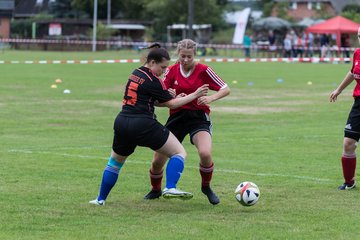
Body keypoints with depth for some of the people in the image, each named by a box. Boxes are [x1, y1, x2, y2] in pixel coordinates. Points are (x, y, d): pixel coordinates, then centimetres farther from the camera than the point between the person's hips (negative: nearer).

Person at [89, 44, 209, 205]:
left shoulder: (136, 73, 14)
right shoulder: (153, 81, -9)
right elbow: (170, 104, 0)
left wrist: (169, 96, 14)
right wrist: (194, 95, 5)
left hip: (121, 123, 8)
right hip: (143, 126, -7)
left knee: (115, 162, 26)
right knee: (179, 152, -2)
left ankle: (101, 199, 29)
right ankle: (171, 188, -20)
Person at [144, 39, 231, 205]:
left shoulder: (203, 70, -7)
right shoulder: (171, 71, 0)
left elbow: (226, 89, -5)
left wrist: (210, 98, -23)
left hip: (199, 117, -3)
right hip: (176, 117, 3)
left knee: (205, 153, -28)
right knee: (157, 160, 0)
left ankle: (206, 187, 0)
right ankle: (156, 190, 31)